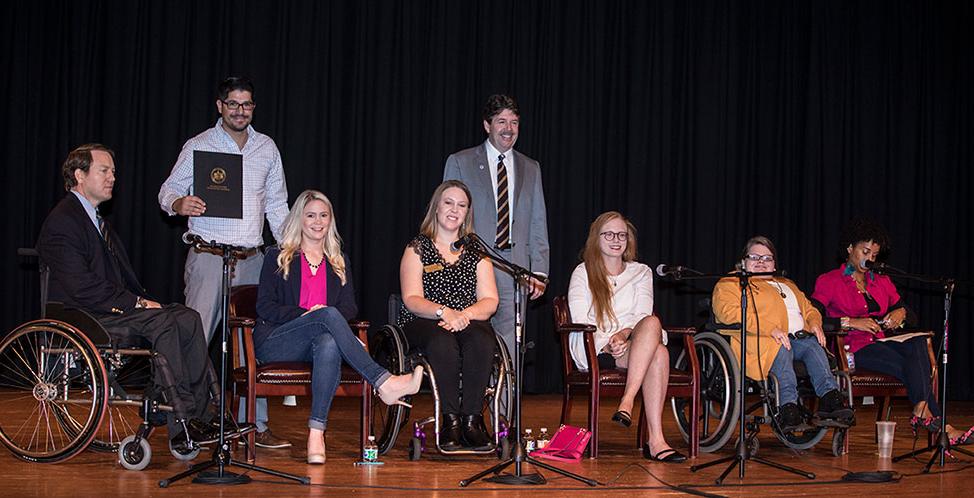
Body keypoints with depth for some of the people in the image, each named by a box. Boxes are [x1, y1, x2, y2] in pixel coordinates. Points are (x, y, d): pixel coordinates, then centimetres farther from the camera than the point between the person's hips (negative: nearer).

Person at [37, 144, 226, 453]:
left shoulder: (96, 219, 22)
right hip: (82, 318, -9)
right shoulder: (62, 222, -10)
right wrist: (135, 304, -18)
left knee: (188, 319, -12)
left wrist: (143, 301, 1)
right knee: (163, 323, -28)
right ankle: (182, 427, -26)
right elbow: (82, 287, -20)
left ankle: (200, 414, -16)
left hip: (116, 309, 9)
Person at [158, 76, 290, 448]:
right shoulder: (198, 146, 3)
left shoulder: (267, 148, 14)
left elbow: (277, 205, 18)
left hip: (252, 259, 4)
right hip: (208, 255, -3)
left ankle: (254, 425, 10)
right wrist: (179, 203, -21)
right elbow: (168, 190, 3)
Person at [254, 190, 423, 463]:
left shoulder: (339, 263, 24)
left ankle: (317, 432, -45)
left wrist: (324, 315, -11)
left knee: (329, 344, -39)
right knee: (328, 315, -34)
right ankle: (384, 383, -45)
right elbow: (264, 307, 4)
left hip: (321, 339, 2)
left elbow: (350, 307, 13)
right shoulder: (278, 257, 15)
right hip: (274, 343, -2)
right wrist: (304, 315, -12)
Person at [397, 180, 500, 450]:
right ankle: (450, 420, -31)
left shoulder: (476, 253, 17)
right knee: (443, 342, -37)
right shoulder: (417, 248, 9)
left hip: (468, 322, 2)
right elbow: (411, 299, -3)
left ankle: (472, 419, -31)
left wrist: (465, 314, -15)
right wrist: (445, 312, -21)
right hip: (423, 324, -2)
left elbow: (490, 301, 7)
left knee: (481, 340, -34)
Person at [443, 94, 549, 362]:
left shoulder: (530, 168, 16)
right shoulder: (459, 162, 7)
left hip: (514, 271, 2)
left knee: (508, 354, -2)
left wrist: (539, 271, 4)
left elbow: (538, 224, 14)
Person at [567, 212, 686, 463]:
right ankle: (654, 439, -40)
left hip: (632, 345, 3)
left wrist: (625, 333, -17)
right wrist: (608, 342, -18)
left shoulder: (641, 272, 21)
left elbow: (643, 315, 5)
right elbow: (580, 321, -1)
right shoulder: (583, 273, 13)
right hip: (594, 349, -3)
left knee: (658, 347, -36)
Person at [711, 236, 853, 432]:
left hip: (801, 336, 5)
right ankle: (788, 405, -47)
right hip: (760, 342, -5)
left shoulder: (787, 284, 37)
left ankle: (829, 398, -43)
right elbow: (729, 312, -5)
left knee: (813, 344, -28)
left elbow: (809, 309, 36)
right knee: (782, 350, -36)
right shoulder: (729, 284, 14)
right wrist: (770, 329, -17)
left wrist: (814, 324, 8)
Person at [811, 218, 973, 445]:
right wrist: (851, 322, -19)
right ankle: (942, 427, -34)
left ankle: (921, 413, -40)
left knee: (917, 343, -30)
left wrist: (900, 312, -4)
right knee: (913, 366, -29)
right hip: (853, 347, -5)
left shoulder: (882, 282, 23)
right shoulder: (828, 281, 6)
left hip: (882, 343, 5)